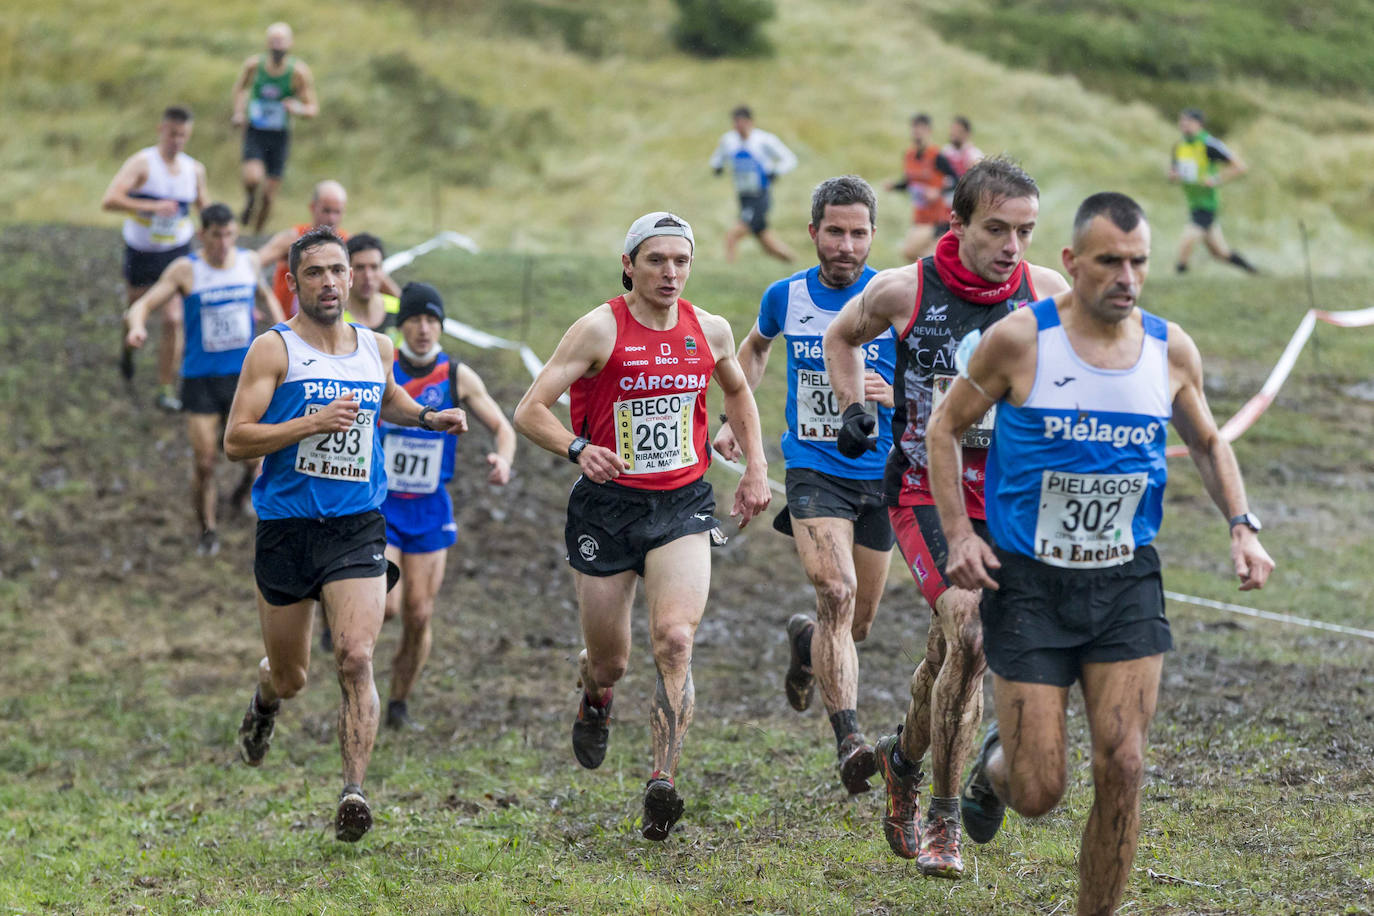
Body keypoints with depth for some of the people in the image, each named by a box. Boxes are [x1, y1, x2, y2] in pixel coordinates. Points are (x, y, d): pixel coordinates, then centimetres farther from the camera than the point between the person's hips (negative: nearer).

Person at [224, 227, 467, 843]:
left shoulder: (377, 349, 9)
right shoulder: (274, 350, -5)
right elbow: (235, 441, -12)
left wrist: (428, 418, 14)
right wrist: (313, 422, -21)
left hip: (357, 530, 2)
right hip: (286, 531, -2)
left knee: (356, 659, -18)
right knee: (290, 676, 13)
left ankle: (354, 793, -19)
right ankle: (265, 699, 50)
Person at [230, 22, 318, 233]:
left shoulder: (299, 72, -13)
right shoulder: (253, 65, -7)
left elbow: (313, 108, -8)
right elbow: (240, 87, 15)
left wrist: (299, 109, -29)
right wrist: (239, 112, 0)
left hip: (280, 136, 0)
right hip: (254, 131, 0)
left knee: (268, 196, 4)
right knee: (252, 178, -26)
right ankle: (250, 199, 9)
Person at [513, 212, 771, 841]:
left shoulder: (710, 331, 3)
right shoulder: (600, 329, -10)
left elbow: (737, 391, 25)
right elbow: (529, 411, -12)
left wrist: (756, 467, 16)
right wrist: (577, 449, -31)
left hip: (682, 505, 2)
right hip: (608, 504, -2)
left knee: (674, 640, -19)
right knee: (609, 662, 8)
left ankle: (663, 784, -20)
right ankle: (594, 705, 46)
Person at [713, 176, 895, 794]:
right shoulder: (786, 296, -1)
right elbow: (755, 347, 22)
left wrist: (893, 395, -23)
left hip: (881, 473, 1)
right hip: (813, 470, -1)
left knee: (857, 623, 12)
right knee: (836, 593, -23)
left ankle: (805, 640, 48)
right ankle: (849, 739, -26)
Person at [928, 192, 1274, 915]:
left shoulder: (1172, 350, 0)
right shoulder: (1019, 339, -11)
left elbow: (1207, 444, 17)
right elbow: (944, 428, 2)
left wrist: (1241, 525, 1)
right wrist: (957, 533, -9)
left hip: (1127, 585, 3)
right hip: (1029, 584, -3)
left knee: (1122, 770, -7)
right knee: (1038, 793, -3)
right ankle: (995, 763, 34)